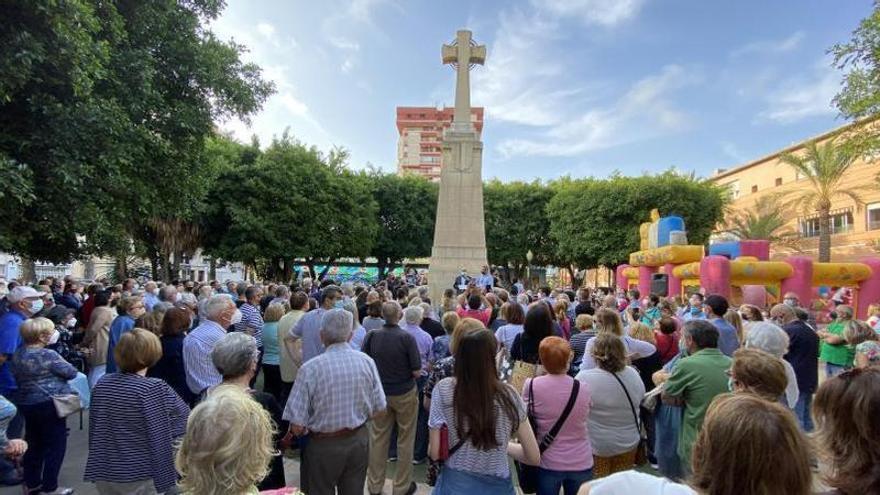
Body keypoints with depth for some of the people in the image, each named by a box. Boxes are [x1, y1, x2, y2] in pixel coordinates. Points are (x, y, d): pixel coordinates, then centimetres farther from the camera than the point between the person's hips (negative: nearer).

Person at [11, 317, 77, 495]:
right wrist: (60, 362, 6)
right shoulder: (48, 355, -21)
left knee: (34, 444, 19)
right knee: (56, 445, 4)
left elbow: (16, 377, 16)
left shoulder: (17, 354, 3)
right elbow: (71, 372, -10)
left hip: (25, 403, 8)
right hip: (49, 405, -8)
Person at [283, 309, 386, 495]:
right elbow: (379, 409, -3)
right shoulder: (367, 362, -11)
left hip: (324, 445, -3)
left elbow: (297, 426, -17)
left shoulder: (310, 368, -20)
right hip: (359, 441, 3)